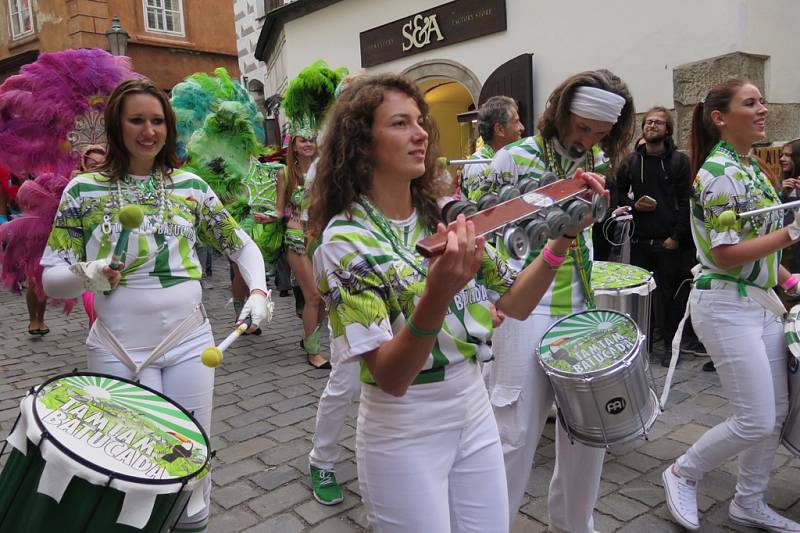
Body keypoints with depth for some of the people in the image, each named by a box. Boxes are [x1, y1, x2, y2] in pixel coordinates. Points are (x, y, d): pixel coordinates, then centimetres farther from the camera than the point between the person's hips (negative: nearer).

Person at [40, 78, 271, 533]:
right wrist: (85, 275, -23)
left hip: (190, 344, 2)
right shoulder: (84, 189, -2)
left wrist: (258, 292, -9)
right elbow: (51, 280, -2)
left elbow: (241, 244, 9)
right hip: (119, 350, -1)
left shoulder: (190, 185, 3)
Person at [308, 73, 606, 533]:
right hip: (404, 432, -6)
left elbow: (516, 303, 2)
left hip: (475, 411, 6)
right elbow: (390, 377, -24)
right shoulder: (346, 240, -18)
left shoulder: (442, 216, 0)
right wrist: (437, 294, -40)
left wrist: (565, 236, -12)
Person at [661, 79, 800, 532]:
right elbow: (726, 255, -21)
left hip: (762, 301, 9)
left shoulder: (752, 166, 12)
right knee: (756, 421, -5)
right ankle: (683, 473, 19)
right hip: (727, 305, -9)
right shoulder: (719, 172, -16)